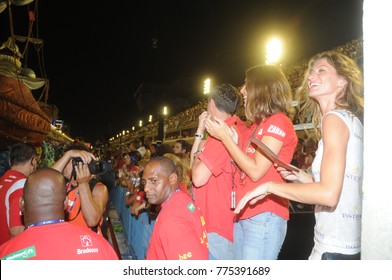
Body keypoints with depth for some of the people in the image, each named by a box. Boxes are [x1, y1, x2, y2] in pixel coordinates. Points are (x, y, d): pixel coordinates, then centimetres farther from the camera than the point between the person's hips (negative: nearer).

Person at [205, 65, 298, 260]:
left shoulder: (279, 121, -7)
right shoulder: (258, 124, 17)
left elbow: (256, 171, -15)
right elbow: (243, 171, 12)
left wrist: (225, 137, -9)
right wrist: (232, 140, -1)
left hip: (264, 217, -8)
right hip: (243, 216, 8)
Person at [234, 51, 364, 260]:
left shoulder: (335, 117, -13)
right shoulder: (351, 119, 13)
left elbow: (329, 194, -23)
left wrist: (269, 185, -16)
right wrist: (302, 176, 8)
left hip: (335, 249, -8)